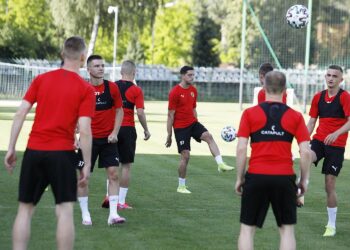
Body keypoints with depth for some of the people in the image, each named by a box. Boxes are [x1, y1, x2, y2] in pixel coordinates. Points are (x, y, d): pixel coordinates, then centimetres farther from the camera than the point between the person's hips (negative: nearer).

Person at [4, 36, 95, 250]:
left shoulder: (41, 79, 6)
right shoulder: (86, 89, -4)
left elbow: (20, 114, 1)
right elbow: (84, 130, -10)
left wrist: (11, 149, 6)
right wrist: (87, 165, -3)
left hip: (34, 151, 3)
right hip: (62, 153, -3)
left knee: (25, 209, 10)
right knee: (65, 211, 0)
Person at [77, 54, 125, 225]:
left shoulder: (112, 88, 0)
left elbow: (119, 111, 6)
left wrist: (115, 132, -5)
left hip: (108, 139, 1)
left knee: (113, 173, -6)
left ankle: (113, 214, -3)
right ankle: (85, 214, 13)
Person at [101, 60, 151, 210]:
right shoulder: (136, 90, -6)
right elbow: (140, 113, -12)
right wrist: (146, 130, 1)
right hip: (128, 129, -3)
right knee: (126, 165, 3)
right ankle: (121, 201, 2)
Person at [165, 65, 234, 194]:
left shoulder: (193, 90, 7)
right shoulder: (175, 92, -12)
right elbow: (170, 115, -10)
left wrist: (196, 125, 22)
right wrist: (169, 135, -10)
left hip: (193, 123, 5)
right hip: (180, 127, -5)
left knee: (208, 136, -22)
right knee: (185, 156, -4)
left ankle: (220, 164, -32)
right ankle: (181, 186, 9)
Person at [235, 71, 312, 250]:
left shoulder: (249, 114, 0)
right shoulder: (295, 117, 3)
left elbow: (241, 149, -5)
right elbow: (306, 152, -2)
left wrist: (239, 178, 4)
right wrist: (304, 180, 8)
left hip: (256, 176, -1)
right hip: (285, 178, 1)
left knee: (247, 229, 9)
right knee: (287, 229, 10)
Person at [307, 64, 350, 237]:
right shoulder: (318, 97, 8)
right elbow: (312, 121, 14)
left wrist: (336, 134, -33)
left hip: (336, 145, -3)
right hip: (319, 140, 3)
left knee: (329, 186, -1)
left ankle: (331, 226, 11)